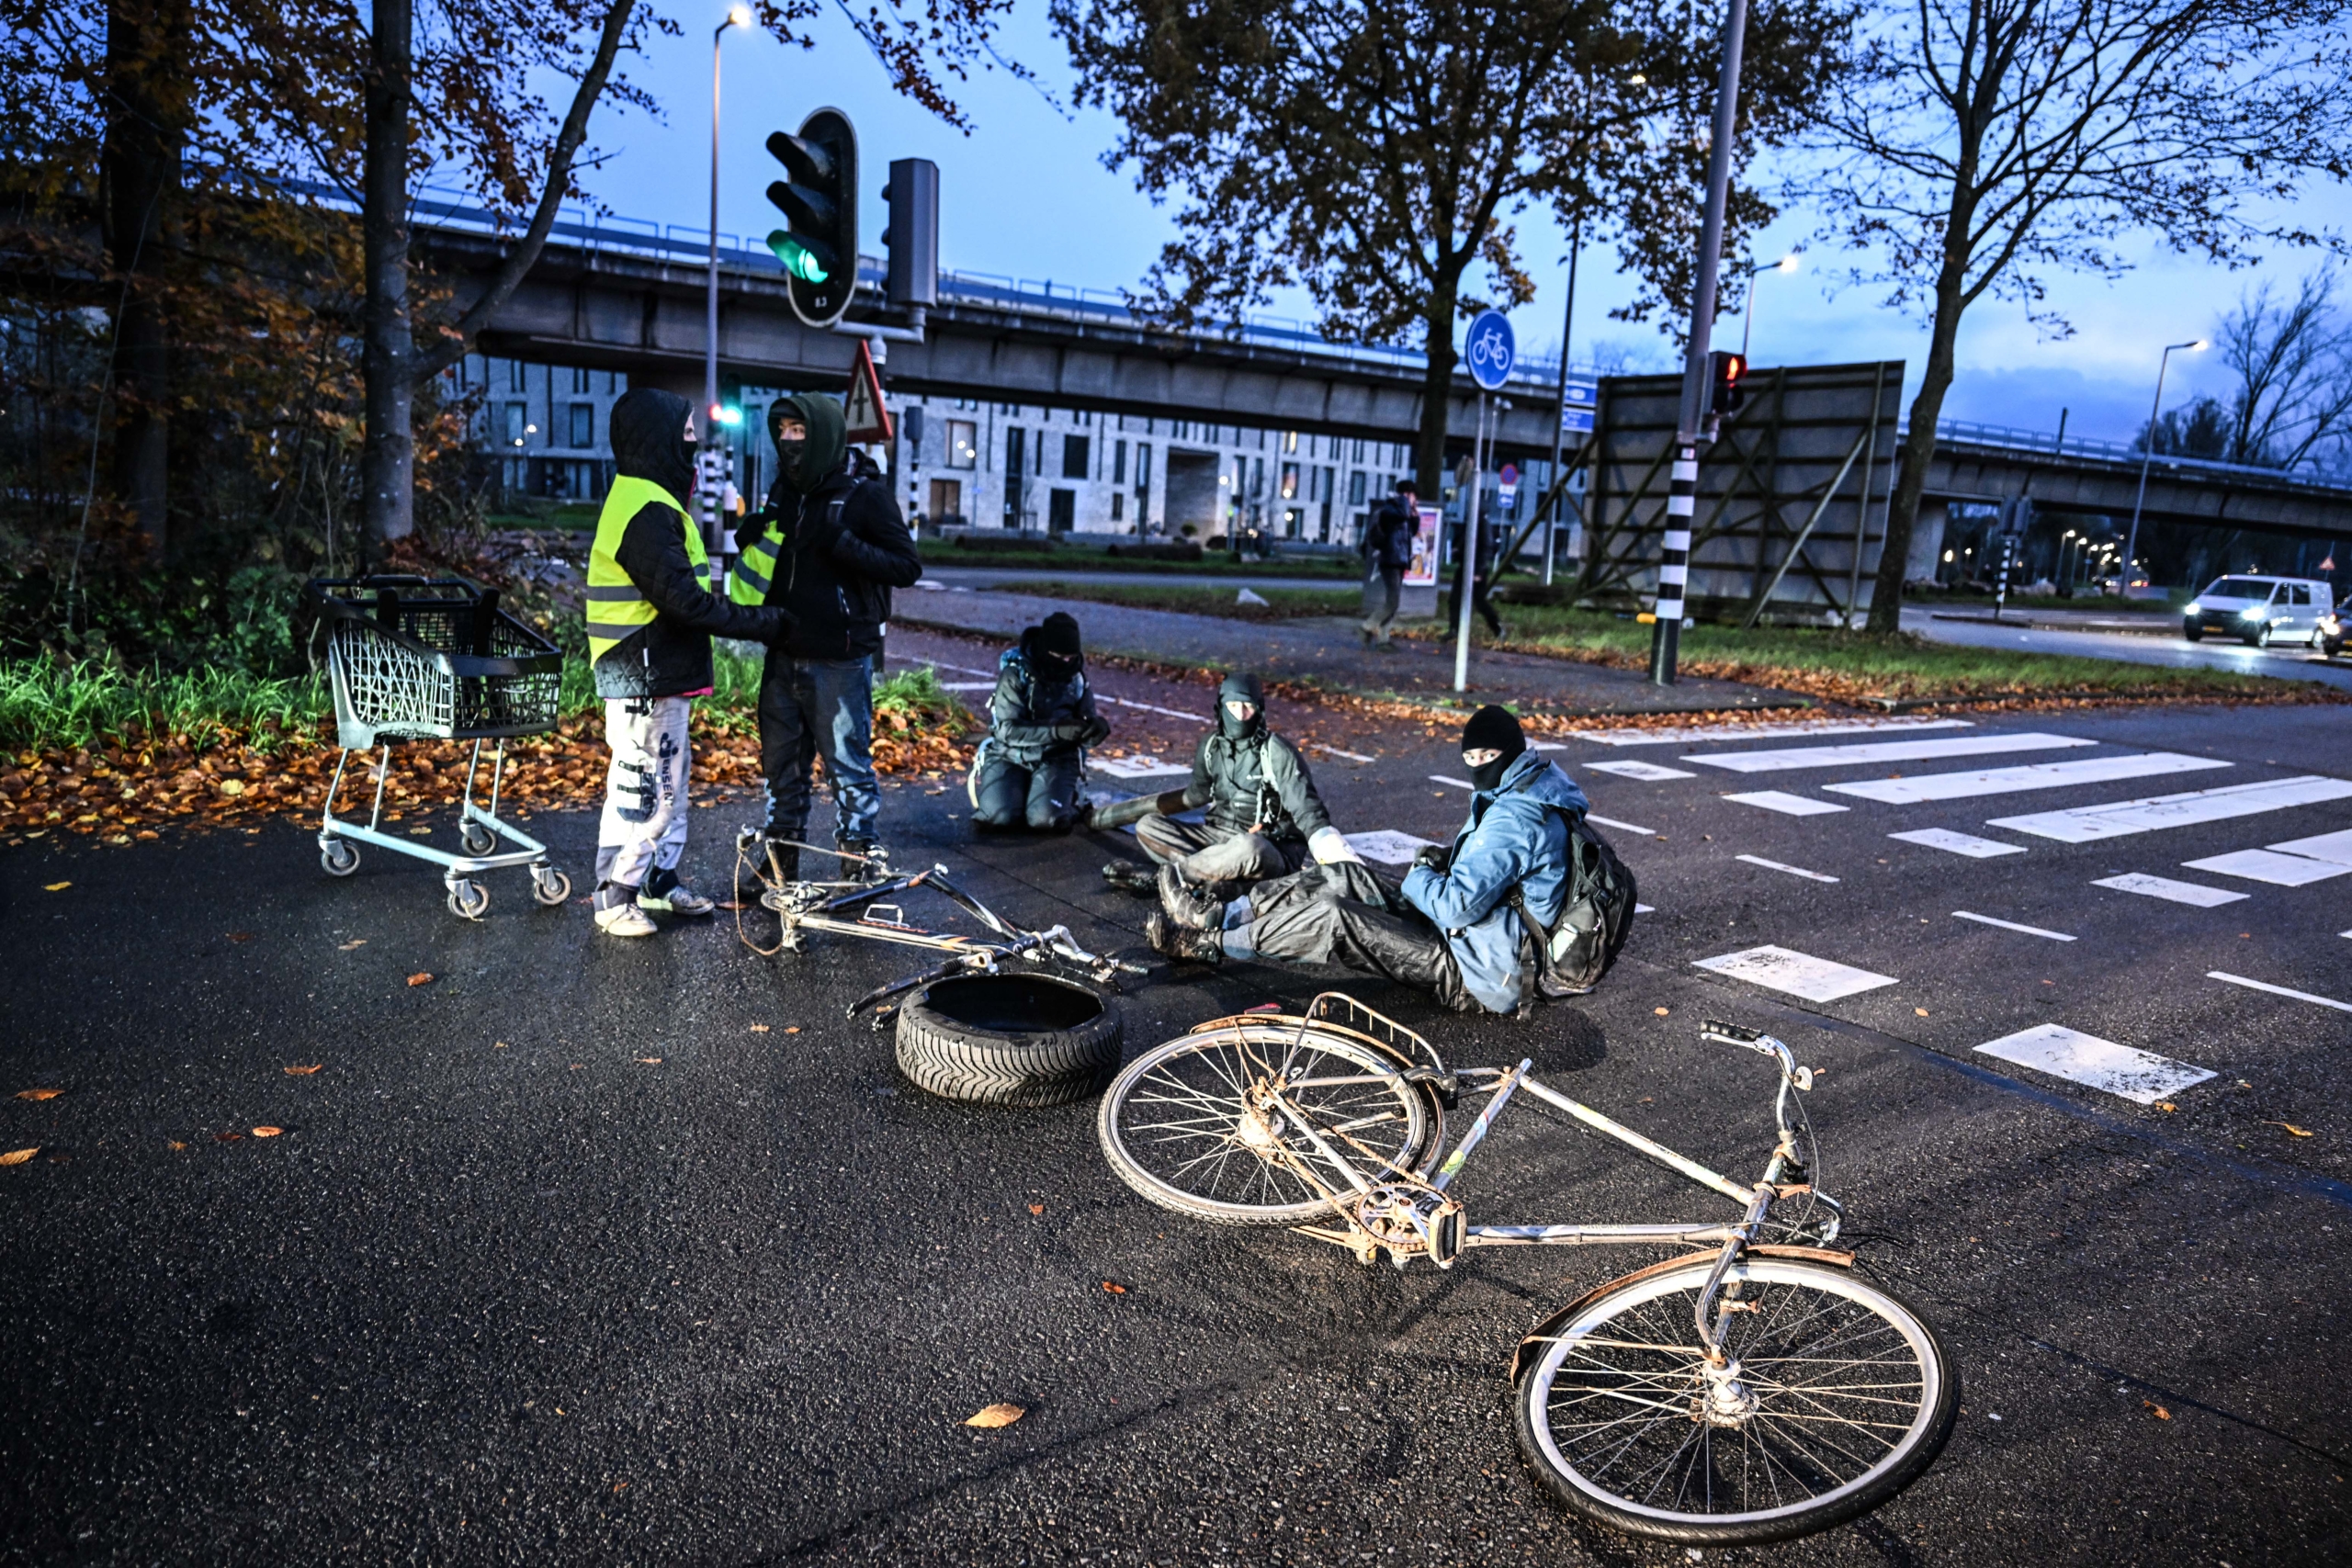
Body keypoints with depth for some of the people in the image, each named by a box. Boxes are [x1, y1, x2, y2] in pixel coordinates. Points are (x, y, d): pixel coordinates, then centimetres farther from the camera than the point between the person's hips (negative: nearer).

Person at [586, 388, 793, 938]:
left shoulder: (648, 499, 15)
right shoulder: (648, 510, -19)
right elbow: (683, 599, -25)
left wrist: (752, 618, 10)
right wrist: (760, 624, -18)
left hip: (658, 675, 11)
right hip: (646, 679, -11)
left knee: (667, 782, 18)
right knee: (640, 787, -2)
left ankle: (660, 882, 30)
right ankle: (614, 898, 8)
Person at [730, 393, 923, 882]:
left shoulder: (865, 497, -6)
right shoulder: (784, 494, 14)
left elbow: (907, 566, -10)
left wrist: (845, 544, -21)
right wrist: (752, 538, 4)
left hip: (839, 661, -6)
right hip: (784, 655, 7)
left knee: (848, 762, -1)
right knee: (782, 763, 13)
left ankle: (861, 859, 11)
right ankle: (780, 862, 25)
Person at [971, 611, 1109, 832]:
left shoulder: (1076, 677, -1)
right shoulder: (1015, 675, -13)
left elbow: (1085, 731, 5)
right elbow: (1007, 730, -20)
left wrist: (1095, 729, -21)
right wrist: (1056, 731, -31)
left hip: (1056, 758, 1)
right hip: (1011, 756, -1)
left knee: (1047, 819, -25)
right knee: (1000, 816, -24)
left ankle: (1072, 798, 11)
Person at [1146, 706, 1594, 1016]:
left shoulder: (1515, 817, -24)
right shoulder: (1518, 795, 10)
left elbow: (1458, 906, -30)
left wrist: (1418, 878, -8)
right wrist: (1446, 864, 4)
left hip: (1481, 979, -10)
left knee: (1334, 918, -17)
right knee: (1345, 879, 2)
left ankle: (1212, 944, -3)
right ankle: (1219, 916, 5)